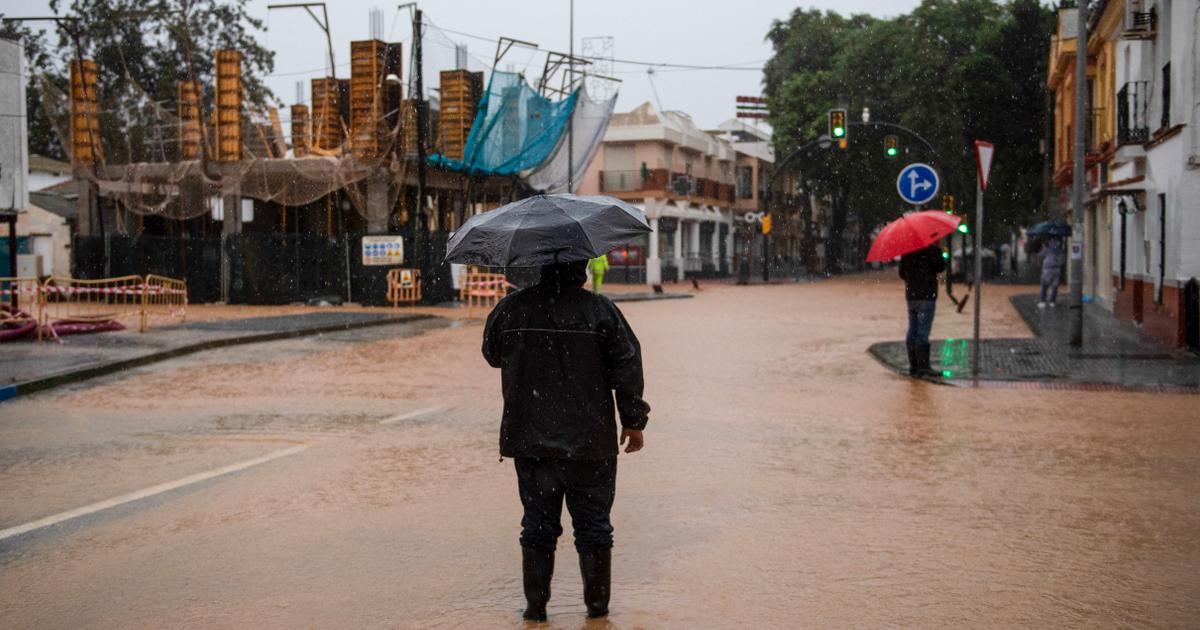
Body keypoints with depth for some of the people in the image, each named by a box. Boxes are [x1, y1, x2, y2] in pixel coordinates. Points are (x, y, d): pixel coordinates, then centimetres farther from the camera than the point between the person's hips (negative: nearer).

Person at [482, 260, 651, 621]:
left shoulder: (510, 310, -3)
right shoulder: (601, 311, -8)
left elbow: (492, 354, 14)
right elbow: (627, 366, -6)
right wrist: (634, 421, 4)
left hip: (530, 442, 2)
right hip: (590, 443, -2)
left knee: (538, 524, 12)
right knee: (593, 524, 10)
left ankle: (536, 605, 15)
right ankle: (597, 604, 17)